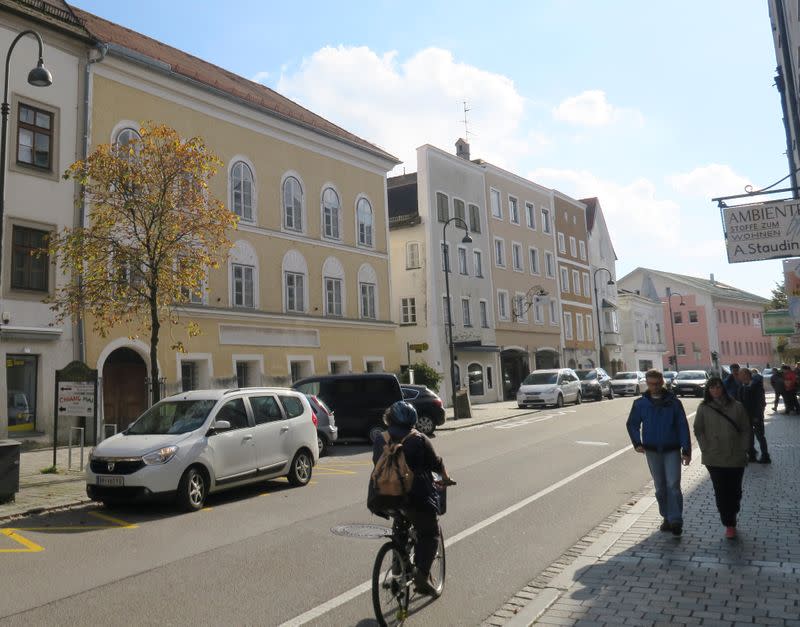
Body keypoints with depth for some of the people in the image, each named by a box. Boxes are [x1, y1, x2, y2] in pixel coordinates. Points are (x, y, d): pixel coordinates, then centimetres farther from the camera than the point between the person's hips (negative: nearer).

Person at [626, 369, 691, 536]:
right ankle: (667, 517, 24)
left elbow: (683, 427, -4)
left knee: (673, 485, -10)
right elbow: (632, 424, 9)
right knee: (660, 487, 11)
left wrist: (686, 450, -8)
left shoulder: (673, 402, -5)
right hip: (652, 451, 2)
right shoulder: (640, 403, -1)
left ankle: (676, 520, -3)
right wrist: (637, 443, -4)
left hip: (672, 450, -2)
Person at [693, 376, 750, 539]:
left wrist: (743, 450, -3)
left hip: (736, 458, 1)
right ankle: (729, 525, 12)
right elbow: (698, 430, 3)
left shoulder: (737, 407, -2)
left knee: (735, 491, 11)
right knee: (721, 492, 1)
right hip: (714, 459, 0)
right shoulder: (704, 408, -2)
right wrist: (706, 449, -5)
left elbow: (746, 430, 3)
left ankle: (731, 518, 33)